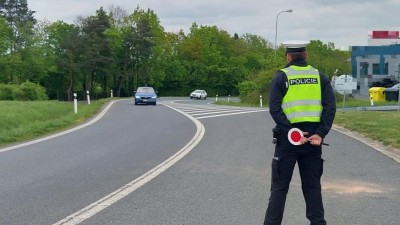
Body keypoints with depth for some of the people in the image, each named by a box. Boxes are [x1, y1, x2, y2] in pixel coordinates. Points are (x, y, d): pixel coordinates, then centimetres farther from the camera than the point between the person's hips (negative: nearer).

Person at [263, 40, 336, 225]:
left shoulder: (281, 77, -1)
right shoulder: (320, 77, 7)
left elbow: (274, 109, -12)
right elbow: (330, 107, -3)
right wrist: (320, 134, -8)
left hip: (288, 137, -2)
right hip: (313, 137, 3)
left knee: (279, 186, 5)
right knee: (313, 185, 12)